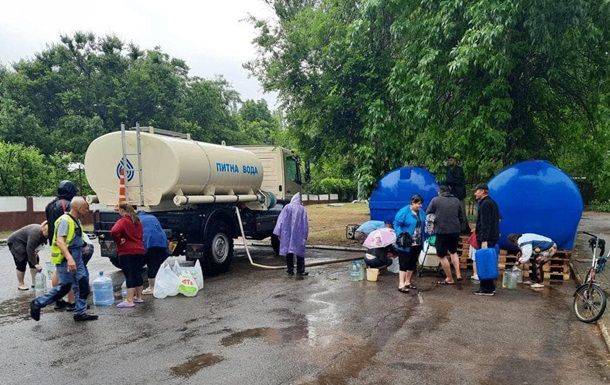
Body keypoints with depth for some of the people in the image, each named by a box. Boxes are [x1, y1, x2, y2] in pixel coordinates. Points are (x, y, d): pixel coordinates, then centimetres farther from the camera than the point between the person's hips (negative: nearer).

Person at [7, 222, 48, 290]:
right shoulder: (35, 233, -38)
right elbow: (30, 250, -37)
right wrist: (36, 264, -34)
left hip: (26, 243, 8)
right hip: (15, 243, -8)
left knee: (35, 260, 0)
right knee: (21, 264, -11)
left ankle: (34, 283, 6)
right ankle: (20, 284, 5)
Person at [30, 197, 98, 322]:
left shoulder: (77, 221, 14)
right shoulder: (65, 220, -16)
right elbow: (60, 241, -26)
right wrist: (69, 258, -35)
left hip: (76, 260, 10)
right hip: (65, 260, -10)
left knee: (83, 285, 9)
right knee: (65, 287, -2)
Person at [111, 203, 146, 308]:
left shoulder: (123, 221, -11)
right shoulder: (137, 221, 14)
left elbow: (114, 232, -27)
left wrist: (119, 240, -14)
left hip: (127, 252, -8)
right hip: (139, 250, 8)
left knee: (129, 275, -8)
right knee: (138, 274, 14)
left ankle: (129, 300, -8)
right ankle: (139, 297, 23)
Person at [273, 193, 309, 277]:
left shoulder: (287, 207, -2)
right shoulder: (303, 209, 1)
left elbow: (281, 221, -2)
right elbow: (305, 224, 3)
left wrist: (278, 232, 2)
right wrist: (305, 235, 8)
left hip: (287, 234, 0)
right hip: (299, 235, 0)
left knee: (288, 252, 8)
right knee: (299, 252, 6)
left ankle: (290, 270, 12)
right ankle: (300, 271, 6)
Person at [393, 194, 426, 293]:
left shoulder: (421, 212, 9)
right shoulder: (404, 212, -13)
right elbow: (396, 224, -11)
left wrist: (422, 240, 15)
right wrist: (400, 236, -22)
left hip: (417, 244, 7)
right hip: (406, 244, -7)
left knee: (412, 264, 15)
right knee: (404, 264, -5)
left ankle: (408, 282, 27)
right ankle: (401, 285, -3)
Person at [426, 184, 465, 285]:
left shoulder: (435, 200, -4)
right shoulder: (456, 201, 7)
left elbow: (427, 214, 1)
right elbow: (462, 218, 12)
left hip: (441, 231, -5)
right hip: (455, 231, 5)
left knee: (442, 256, 8)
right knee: (453, 252, 26)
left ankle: (449, 279, 14)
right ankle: (458, 274, 17)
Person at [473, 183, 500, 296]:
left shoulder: (485, 204, -13)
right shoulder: (492, 202, 19)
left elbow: (485, 224, -21)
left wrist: (484, 240, -25)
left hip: (486, 238, -10)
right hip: (493, 237, 10)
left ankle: (486, 288, -5)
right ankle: (490, 287, 21)